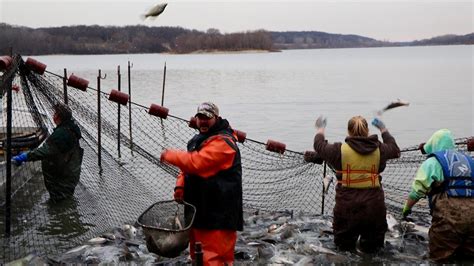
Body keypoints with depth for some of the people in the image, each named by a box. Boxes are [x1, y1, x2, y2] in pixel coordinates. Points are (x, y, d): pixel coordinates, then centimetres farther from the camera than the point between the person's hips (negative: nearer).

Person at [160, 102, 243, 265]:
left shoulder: (223, 142, -16)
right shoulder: (199, 140, 17)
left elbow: (195, 162, -27)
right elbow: (189, 166, 22)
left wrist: (169, 155, -14)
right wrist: (180, 186, 2)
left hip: (217, 213, -10)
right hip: (199, 209, 10)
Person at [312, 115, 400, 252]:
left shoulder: (340, 150, -8)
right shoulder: (379, 149, 0)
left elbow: (319, 146, 10)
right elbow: (395, 150, 23)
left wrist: (320, 128, 29)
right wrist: (383, 130, 35)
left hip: (347, 204, -2)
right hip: (374, 202, 2)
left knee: (344, 246, 14)